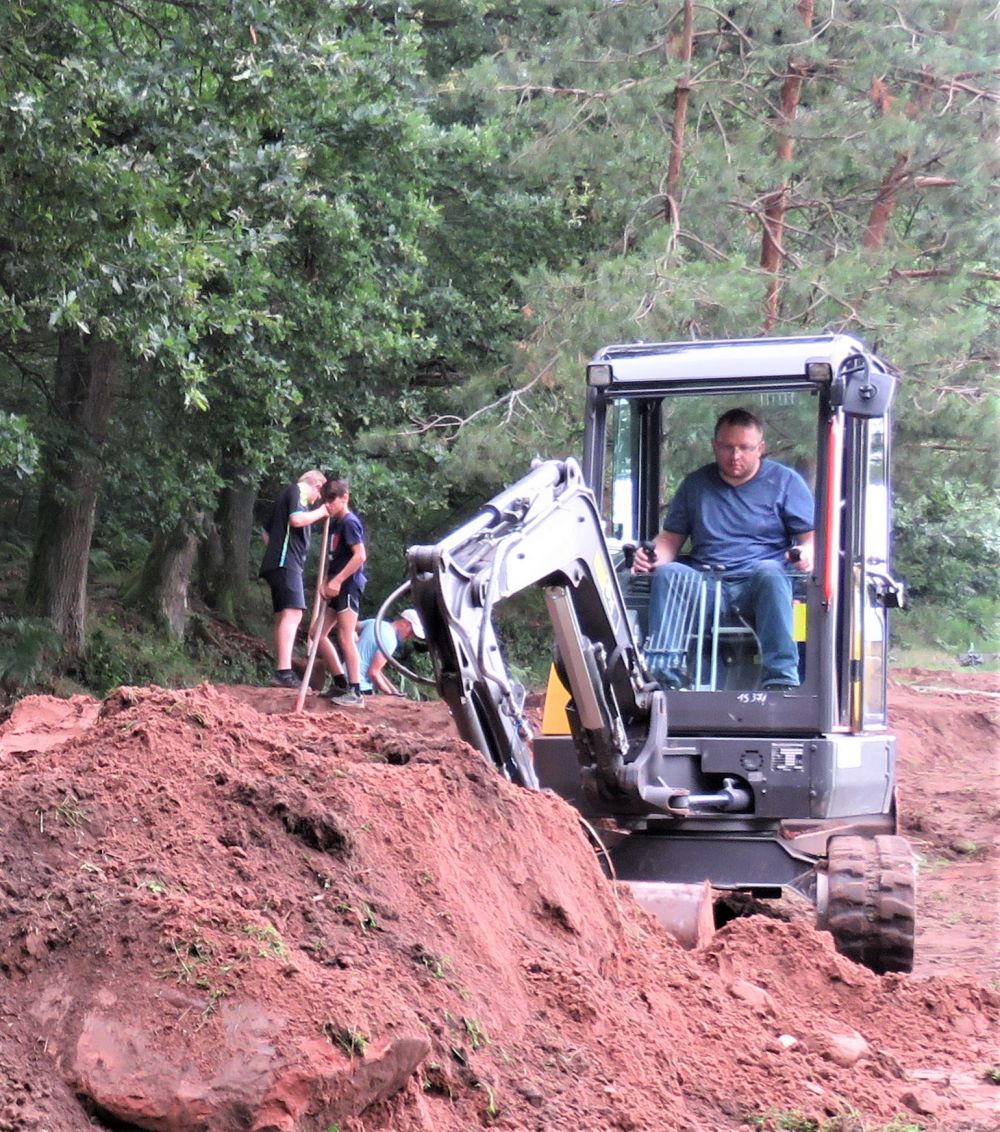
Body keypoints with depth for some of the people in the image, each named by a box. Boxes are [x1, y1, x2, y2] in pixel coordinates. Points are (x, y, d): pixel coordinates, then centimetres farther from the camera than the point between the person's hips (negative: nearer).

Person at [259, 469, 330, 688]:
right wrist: (320, 512, -8)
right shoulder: (297, 491, -2)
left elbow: (266, 532, 33)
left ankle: (280, 674, 11)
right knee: (293, 613, -20)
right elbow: (297, 519, -20)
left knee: (283, 617, 10)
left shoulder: (287, 494, 27)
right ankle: (284, 672, -31)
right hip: (287, 563, -11)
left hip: (276, 563, 11)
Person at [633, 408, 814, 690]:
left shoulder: (785, 481, 12)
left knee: (769, 573, -37)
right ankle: (664, 674, -39)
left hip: (757, 587, -2)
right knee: (667, 574, -28)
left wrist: (807, 552, -18)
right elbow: (672, 538, 19)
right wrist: (654, 556, -5)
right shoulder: (696, 484, 20)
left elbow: (812, 535, 7)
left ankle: (781, 679, -46)